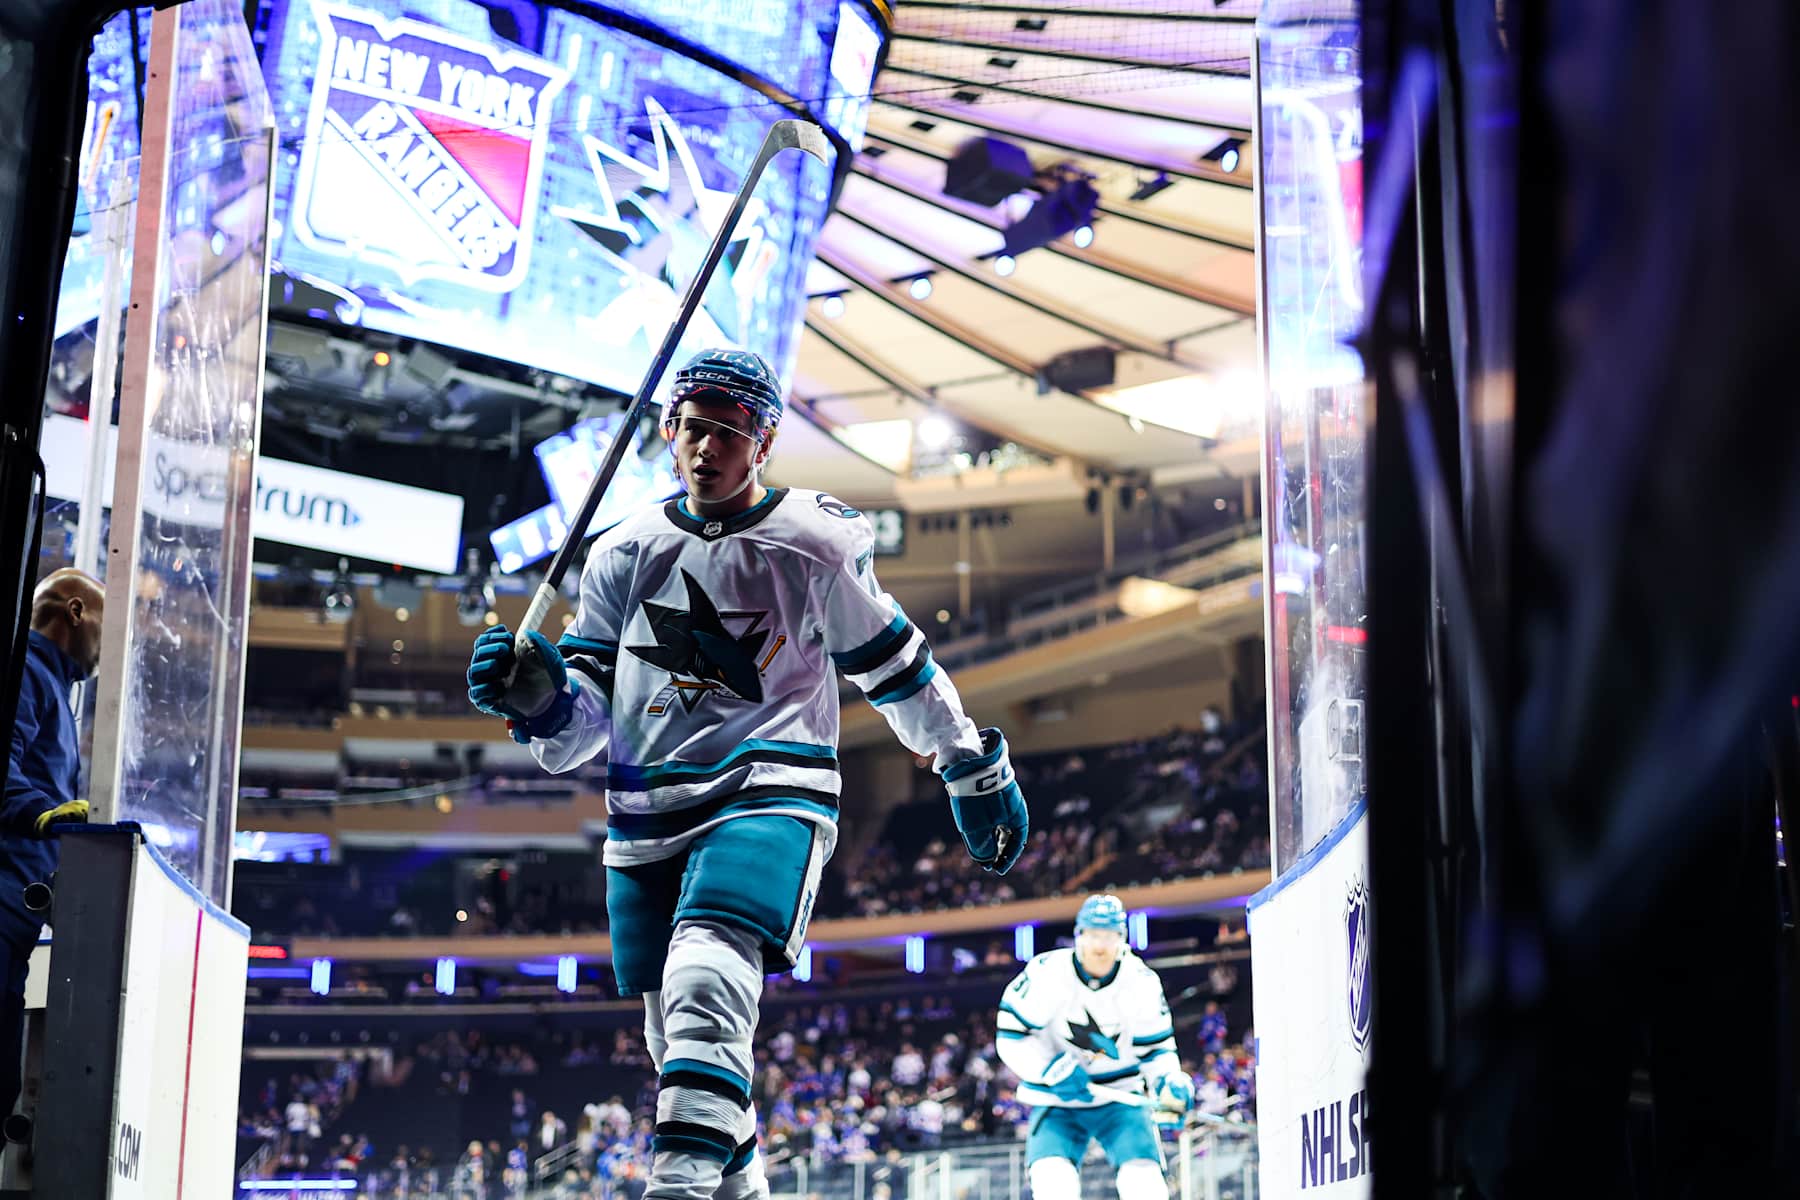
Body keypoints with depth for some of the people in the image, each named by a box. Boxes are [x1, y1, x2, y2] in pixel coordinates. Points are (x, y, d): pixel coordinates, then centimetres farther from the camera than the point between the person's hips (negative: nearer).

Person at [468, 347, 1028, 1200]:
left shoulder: (817, 546, -2)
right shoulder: (625, 555, 6)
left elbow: (900, 671, 11)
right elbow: (581, 728, 6)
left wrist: (979, 775, 18)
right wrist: (539, 700, -16)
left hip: (769, 792, -4)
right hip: (647, 814, 5)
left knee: (705, 980, -30)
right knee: (675, 1036, 12)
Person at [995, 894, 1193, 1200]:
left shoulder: (1142, 982, -9)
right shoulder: (1046, 973, -15)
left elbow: (1155, 1048, 1)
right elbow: (1012, 1039, -10)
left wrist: (1169, 1083, -19)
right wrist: (1052, 1070, -23)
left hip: (1121, 1097, 1)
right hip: (1057, 1101, -1)